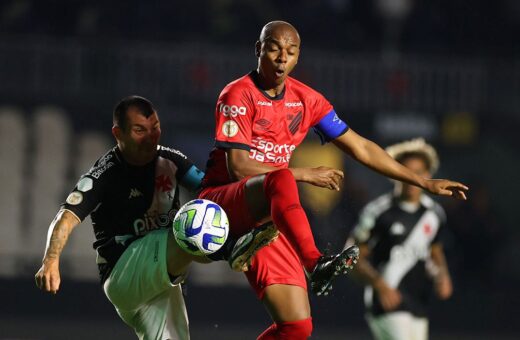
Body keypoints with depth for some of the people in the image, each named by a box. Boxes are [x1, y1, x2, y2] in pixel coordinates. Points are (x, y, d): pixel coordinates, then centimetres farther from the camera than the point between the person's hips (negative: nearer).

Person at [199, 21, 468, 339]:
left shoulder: (306, 99, 9)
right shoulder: (238, 95, -8)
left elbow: (360, 148, 14)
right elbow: (239, 166, -16)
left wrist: (425, 183, 14)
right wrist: (304, 175, -17)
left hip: (267, 217, 6)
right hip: (221, 200, -6)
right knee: (281, 180, -39)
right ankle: (316, 264, -52)